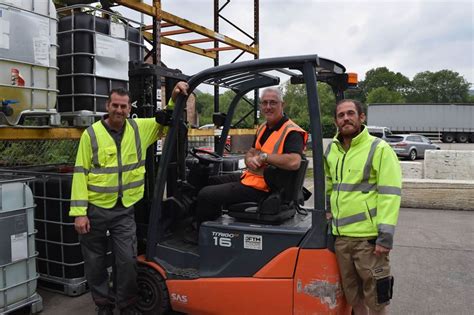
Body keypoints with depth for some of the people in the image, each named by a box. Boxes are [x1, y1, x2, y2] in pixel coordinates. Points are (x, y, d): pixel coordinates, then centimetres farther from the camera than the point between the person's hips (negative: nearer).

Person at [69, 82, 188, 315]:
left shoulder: (139, 128, 1)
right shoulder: (91, 134, -7)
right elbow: (81, 173, -8)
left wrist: (174, 99, -9)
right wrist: (79, 212, -12)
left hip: (125, 209, 1)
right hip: (95, 209, -1)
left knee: (127, 260, 1)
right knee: (95, 261, 12)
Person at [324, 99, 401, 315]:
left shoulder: (379, 149, -9)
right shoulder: (331, 150, 9)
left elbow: (390, 194, -14)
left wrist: (386, 236, -18)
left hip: (369, 237, -5)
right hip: (341, 236, 6)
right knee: (352, 295, 19)